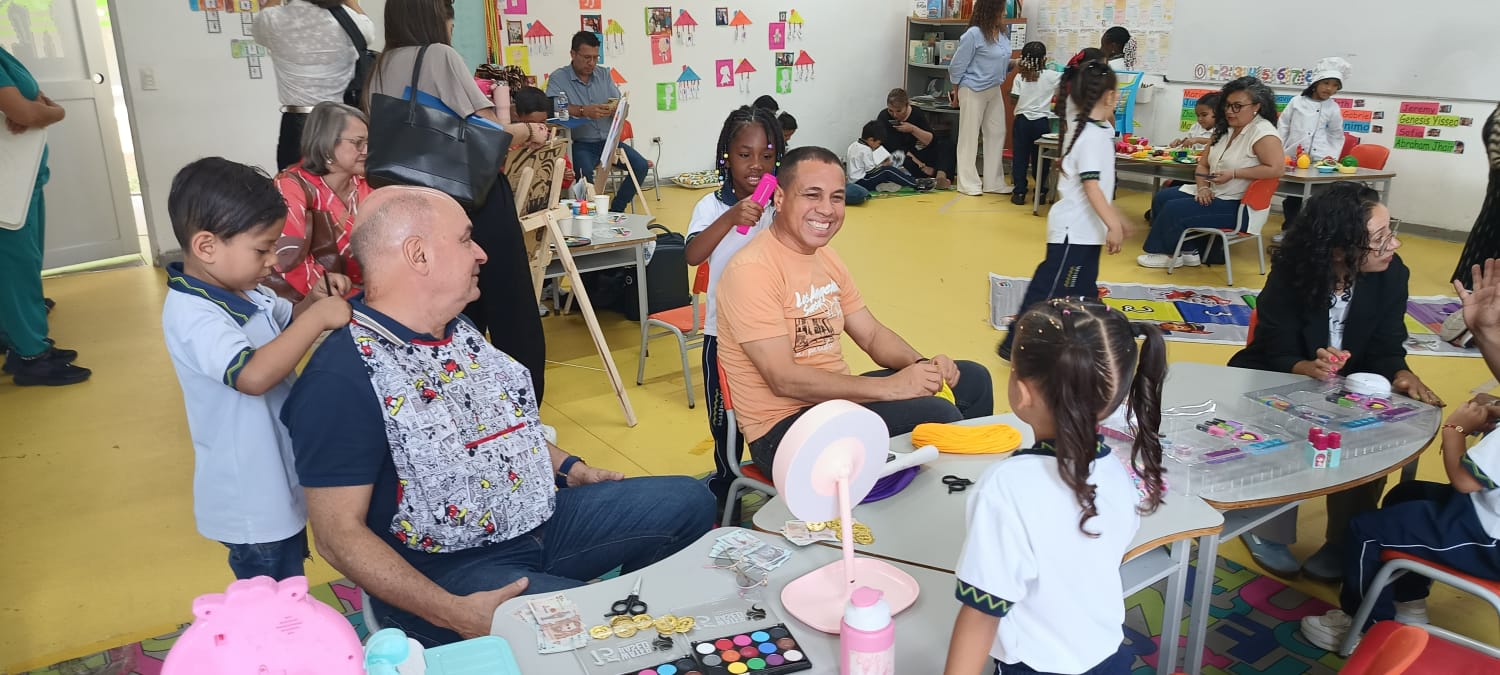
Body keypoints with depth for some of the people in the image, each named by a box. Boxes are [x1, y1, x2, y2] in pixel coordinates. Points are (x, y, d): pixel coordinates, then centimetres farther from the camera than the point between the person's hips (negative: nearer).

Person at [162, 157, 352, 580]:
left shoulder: (241, 288, 0)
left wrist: (312, 302, -3)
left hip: (278, 482, 9)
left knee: (287, 594, 27)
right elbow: (253, 375, -43)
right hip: (251, 500, -9)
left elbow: (287, 326, 19)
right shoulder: (192, 315, -27)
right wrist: (318, 317, -35)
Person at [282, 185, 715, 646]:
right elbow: (339, 535, -22)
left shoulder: (458, 331, 6)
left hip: (542, 519, 9)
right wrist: (452, 613, -28)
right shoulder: (342, 378, -21)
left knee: (688, 501, 6)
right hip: (447, 570, -8)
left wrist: (566, 467, 15)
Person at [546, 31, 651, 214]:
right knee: (586, 175, -33)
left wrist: (616, 108, -19)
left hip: (608, 140, 5)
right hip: (580, 144, -5)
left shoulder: (604, 74, 12)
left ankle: (615, 210, 3)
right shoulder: (558, 78, -2)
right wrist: (583, 111, -33)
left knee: (641, 166, -12)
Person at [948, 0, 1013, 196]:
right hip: (973, 91, -8)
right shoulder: (974, 34, -19)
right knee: (970, 136, 0)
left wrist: (1016, 64, 4)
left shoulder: (1002, 34, 4)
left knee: (997, 134, 9)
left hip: (994, 91, 8)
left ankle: (994, 182, 18)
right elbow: (957, 65, -13)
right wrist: (956, 92, -6)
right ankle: (968, 183, 8)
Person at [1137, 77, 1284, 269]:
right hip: (1212, 194, 10)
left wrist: (1234, 173, -24)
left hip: (1239, 206, -10)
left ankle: (1163, 253, 7)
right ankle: (1188, 252, 6)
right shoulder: (1224, 129, 11)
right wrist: (1202, 187, -8)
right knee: (1161, 198, 2)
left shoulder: (1262, 132, -16)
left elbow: (1275, 169, -25)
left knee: (1174, 209, -18)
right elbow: (1203, 164, 12)